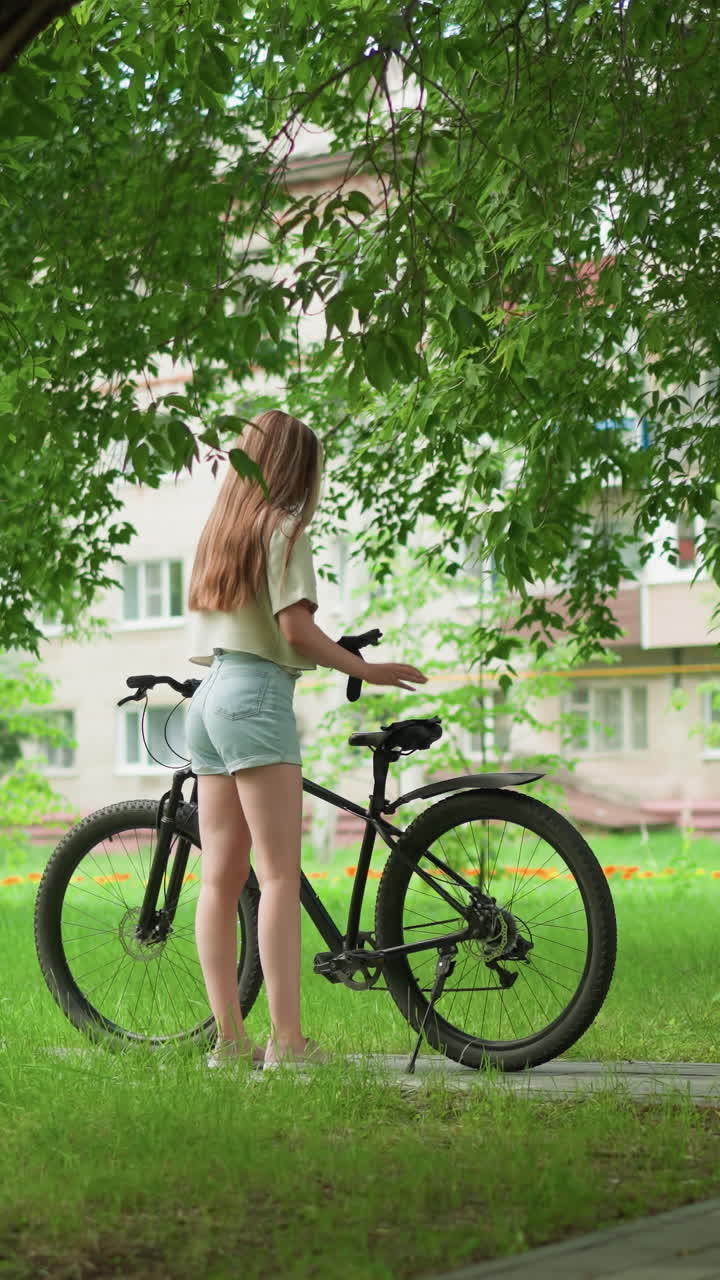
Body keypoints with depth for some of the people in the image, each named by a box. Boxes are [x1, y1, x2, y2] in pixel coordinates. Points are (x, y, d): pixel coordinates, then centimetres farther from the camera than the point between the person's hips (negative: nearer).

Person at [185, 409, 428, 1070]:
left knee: (220, 878, 5)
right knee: (281, 876, -10)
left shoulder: (220, 528, 18)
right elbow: (296, 627, -13)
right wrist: (366, 669, -3)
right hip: (258, 696, -8)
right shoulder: (283, 527, -5)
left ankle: (229, 1038, 5)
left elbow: (204, 624, 16)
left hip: (208, 694, 8)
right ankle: (287, 1040, -13)